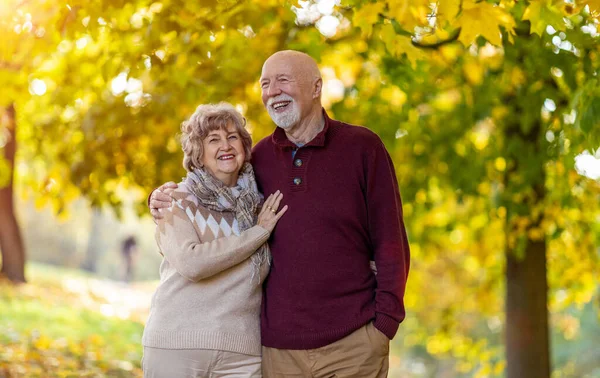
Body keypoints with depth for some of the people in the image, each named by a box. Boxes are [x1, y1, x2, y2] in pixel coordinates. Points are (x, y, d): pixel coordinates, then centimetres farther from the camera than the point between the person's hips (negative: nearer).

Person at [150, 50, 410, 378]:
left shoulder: (362, 147, 0)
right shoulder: (260, 157, 8)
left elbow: (390, 242, -1)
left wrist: (385, 321, -9)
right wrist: (166, 200, 2)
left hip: (352, 342, -3)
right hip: (278, 347, 3)